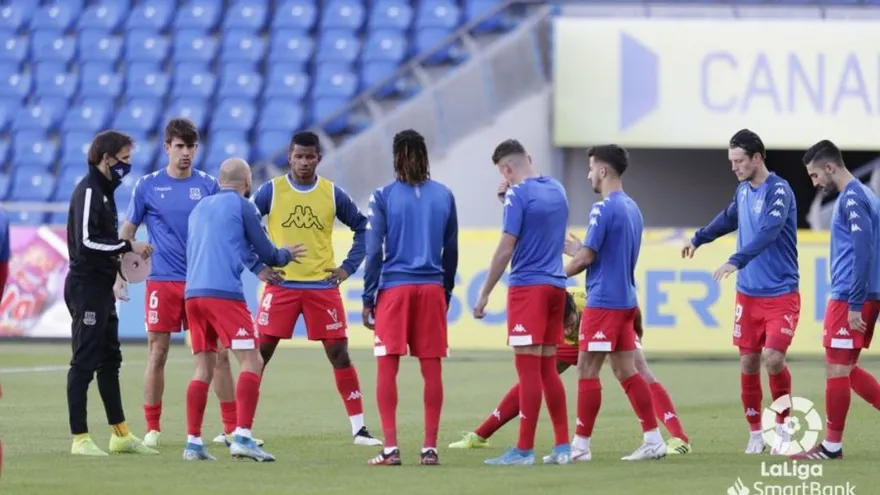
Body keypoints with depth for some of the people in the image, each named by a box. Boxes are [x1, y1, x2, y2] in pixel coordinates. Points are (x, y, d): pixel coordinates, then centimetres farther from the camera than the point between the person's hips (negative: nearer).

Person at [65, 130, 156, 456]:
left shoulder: (104, 190, 16)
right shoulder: (88, 191, -14)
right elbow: (86, 241, -23)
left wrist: (121, 257, 6)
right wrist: (128, 246, -19)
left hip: (101, 287, 10)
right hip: (86, 286, -10)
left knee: (110, 361, 15)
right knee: (84, 362, -7)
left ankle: (120, 434, 22)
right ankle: (79, 439, -5)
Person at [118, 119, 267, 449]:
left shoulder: (208, 186, 5)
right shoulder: (148, 186, 1)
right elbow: (127, 232, 7)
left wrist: (256, 264, 1)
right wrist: (119, 274, 1)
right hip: (162, 282, -1)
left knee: (218, 353, 0)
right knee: (157, 354, 0)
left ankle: (231, 428, 5)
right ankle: (152, 429, 8)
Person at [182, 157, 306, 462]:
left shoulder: (200, 208, 21)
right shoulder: (242, 206, 3)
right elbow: (266, 254, 5)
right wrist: (287, 255, 27)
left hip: (193, 293, 7)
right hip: (224, 293, -7)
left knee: (204, 369, 11)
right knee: (252, 362, -6)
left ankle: (193, 442, 6)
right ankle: (242, 437, -18)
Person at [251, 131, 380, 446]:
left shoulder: (332, 194, 3)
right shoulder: (271, 191, -1)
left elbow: (362, 227, 12)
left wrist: (348, 267, 3)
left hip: (323, 287, 1)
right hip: (281, 286, -1)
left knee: (339, 354, 0)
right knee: (259, 354, -3)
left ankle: (359, 429, 5)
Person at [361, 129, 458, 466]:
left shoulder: (384, 197, -2)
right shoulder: (444, 196, 6)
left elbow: (374, 251, -4)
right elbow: (451, 251, 11)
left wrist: (368, 299, 0)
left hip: (394, 288, -2)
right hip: (432, 288, 2)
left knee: (386, 367, 1)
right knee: (432, 369, 5)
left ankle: (391, 448, -5)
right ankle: (430, 448, 4)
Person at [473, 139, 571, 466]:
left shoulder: (518, 194, -11)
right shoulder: (557, 190, 12)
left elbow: (506, 249, -14)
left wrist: (485, 294, -9)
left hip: (528, 287, -7)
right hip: (555, 285, 7)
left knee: (528, 368, -6)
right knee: (547, 369, 12)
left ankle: (524, 449, -4)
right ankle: (562, 447, 10)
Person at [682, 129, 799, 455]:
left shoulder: (778, 191, -15)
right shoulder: (743, 190, 8)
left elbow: (768, 231, -31)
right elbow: (729, 219, 30)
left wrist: (737, 261, -41)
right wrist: (698, 239, 40)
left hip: (781, 294, -6)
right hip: (748, 294, 6)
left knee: (773, 359, -15)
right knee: (748, 363, 3)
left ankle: (782, 425, 6)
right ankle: (756, 433, 15)